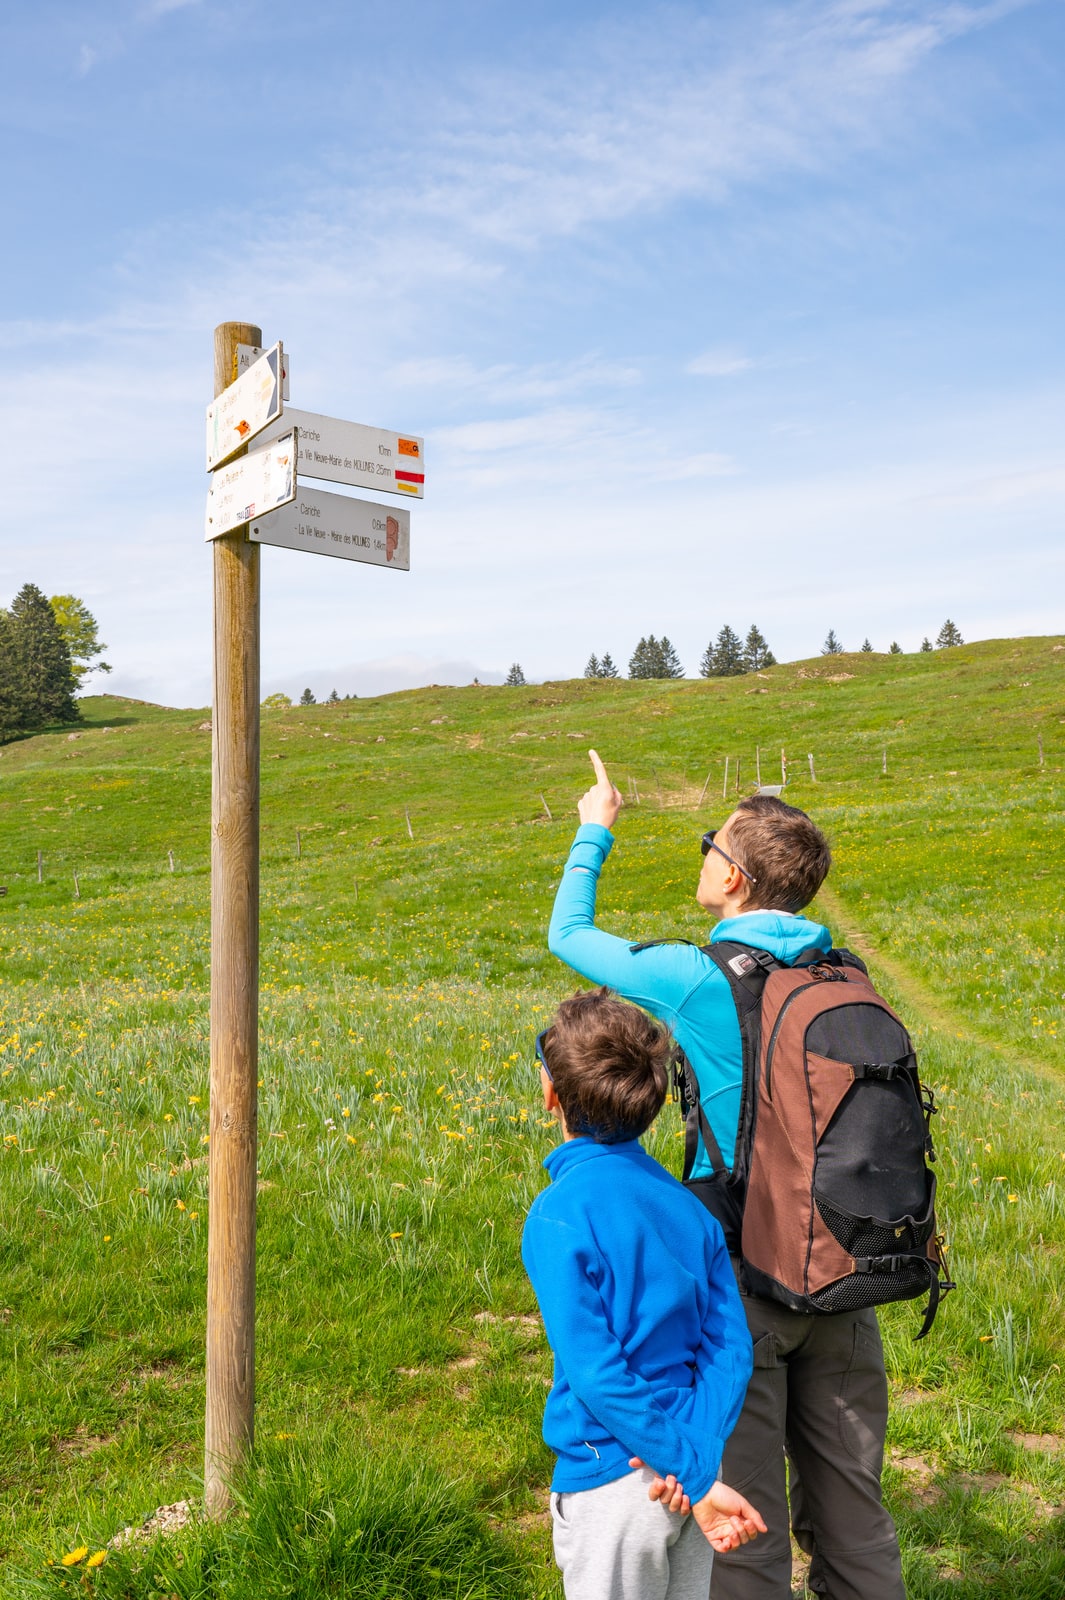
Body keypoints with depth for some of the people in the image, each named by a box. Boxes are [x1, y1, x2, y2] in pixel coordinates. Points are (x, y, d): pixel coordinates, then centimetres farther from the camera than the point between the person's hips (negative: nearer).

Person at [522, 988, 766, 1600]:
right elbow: (729, 1342, -6)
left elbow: (595, 1372, -22)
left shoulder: (558, 1216, -18)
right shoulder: (686, 1202, -1)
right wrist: (698, 1454, -12)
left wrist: (696, 1477, -17)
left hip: (611, 1481, -5)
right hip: (686, 1464, 5)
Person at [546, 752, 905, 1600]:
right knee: (851, 1516, 18)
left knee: (743, 1523, 7)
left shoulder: (694, 979, -14)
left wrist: (595, 831, 17)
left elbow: (568, 934, 3)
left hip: (743, 1276, -5)